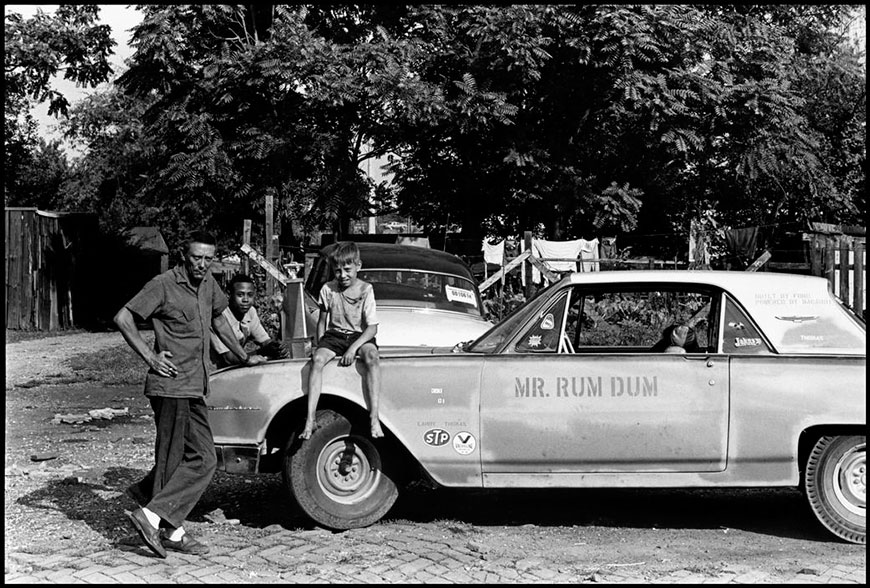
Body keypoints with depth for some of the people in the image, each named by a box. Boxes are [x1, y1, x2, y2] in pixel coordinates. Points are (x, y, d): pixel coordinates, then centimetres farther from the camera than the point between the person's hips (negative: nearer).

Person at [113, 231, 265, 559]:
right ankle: (170, 531, -3)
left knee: (202, 457, 10)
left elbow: (218, 319, 30)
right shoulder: (164, 285, -10)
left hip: (194, 388, 8)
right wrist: (150, 357, -15)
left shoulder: (207, 284, 13)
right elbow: (123, 319, -12)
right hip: (172, 386, -8)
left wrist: (244, 357, 34)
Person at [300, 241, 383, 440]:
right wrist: (319, 345, 1)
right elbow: (322, 321, 14)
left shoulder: (365, 290, -6)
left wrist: (353, 348, -23)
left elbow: (372, 327, -11)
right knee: (318, 359, -30)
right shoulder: (328, 289, 2)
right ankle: (310, 420, -33)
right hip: (334, 335, 2)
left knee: (371, 357, -36)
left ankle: (374, 418, -39)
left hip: (360, 336, -2)